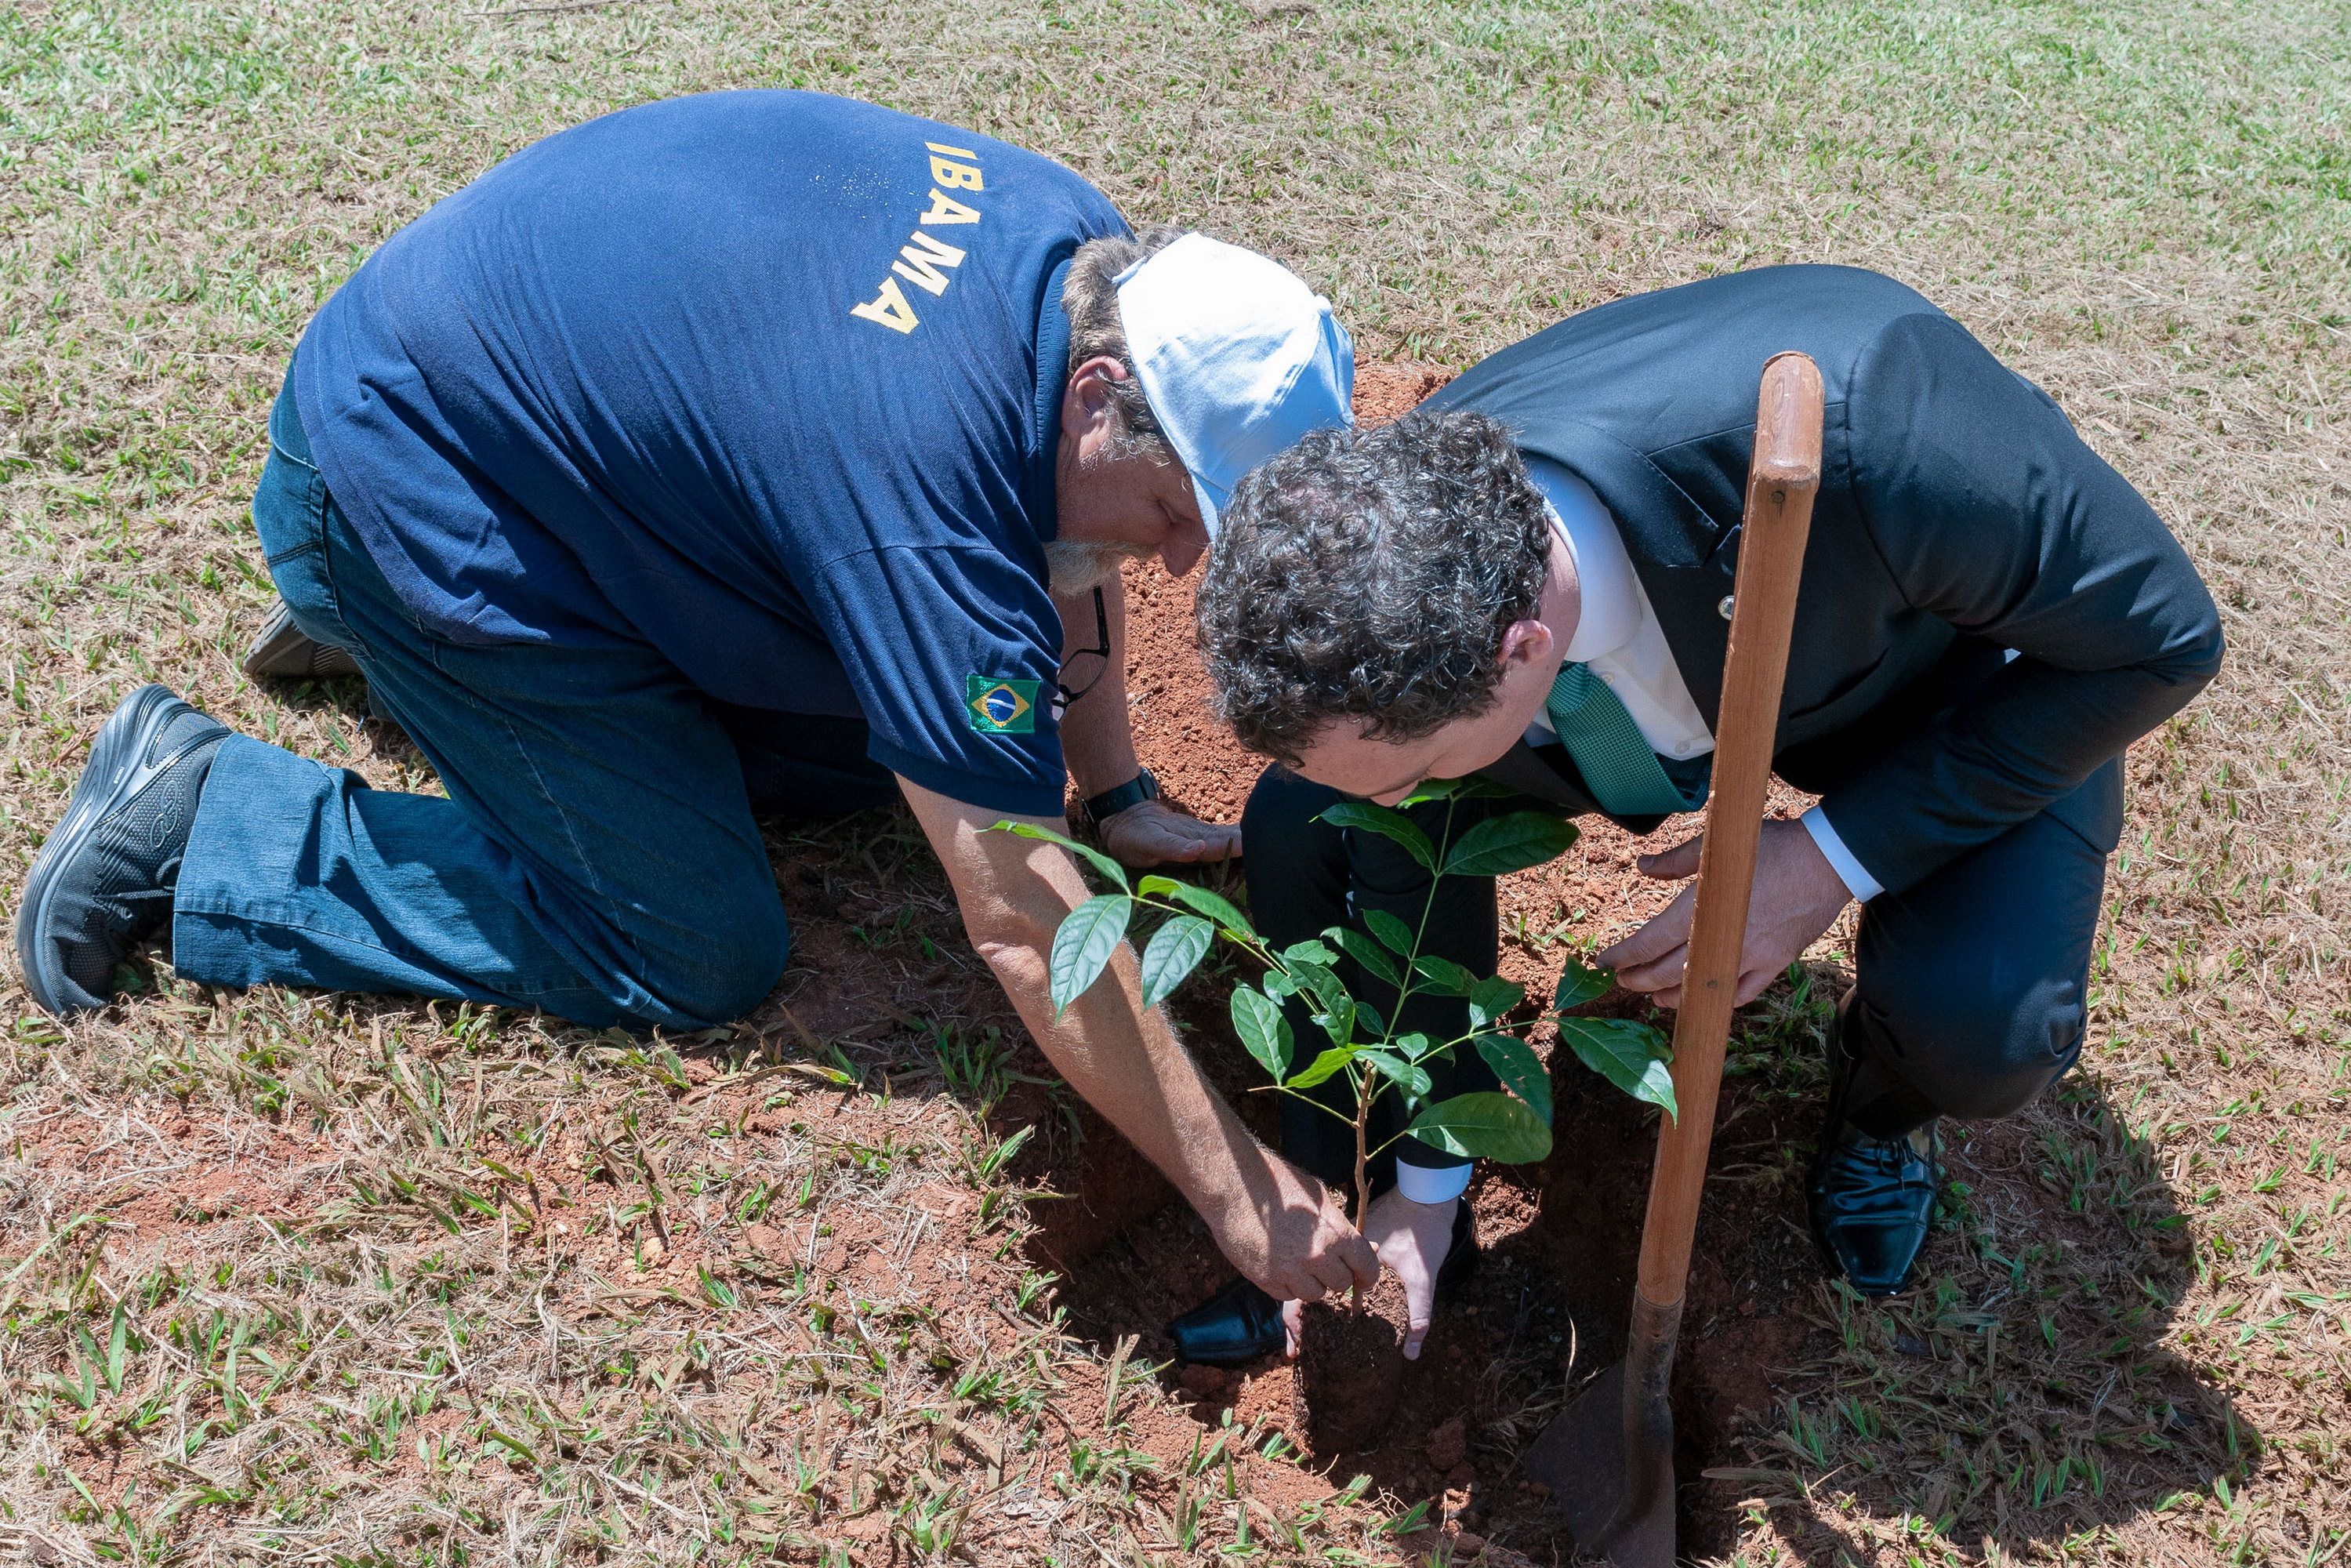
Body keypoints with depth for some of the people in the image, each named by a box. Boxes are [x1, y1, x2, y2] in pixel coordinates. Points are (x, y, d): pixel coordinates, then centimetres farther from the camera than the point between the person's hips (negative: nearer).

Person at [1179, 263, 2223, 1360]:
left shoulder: (1857, 429, -46)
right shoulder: (1396, 565, -29)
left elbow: (2159, 637, -27)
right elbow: (1412, 859, -11)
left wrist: (1836, 856, -32)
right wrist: (1426, 1180, -1)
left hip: (1963, 672, -2)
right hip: (1676, 664, 3)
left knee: (1978, 1018, -31)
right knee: (1306, 814, -15)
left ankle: (1878, 1111, 8)